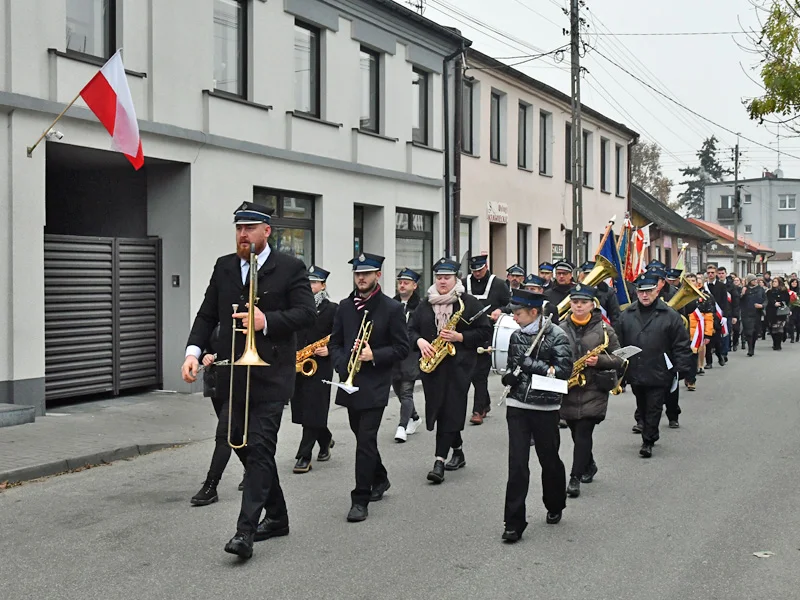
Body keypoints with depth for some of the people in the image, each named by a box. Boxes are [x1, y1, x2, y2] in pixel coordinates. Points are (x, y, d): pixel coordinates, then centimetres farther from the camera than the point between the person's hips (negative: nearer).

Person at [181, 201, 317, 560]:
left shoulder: (290, 268, -4)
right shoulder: (223, 267, 11)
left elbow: (307, 313, -11)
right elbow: (207, 314, 10)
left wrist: (267, 321, -25)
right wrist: (193, 351, -5)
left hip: (270, 378, -6)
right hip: (234, 375, 6)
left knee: (259, 448, -9)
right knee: (242, 444, 13)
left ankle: (246, 531, -7)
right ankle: (277, 516, 30)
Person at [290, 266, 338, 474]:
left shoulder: (333, 309, -1)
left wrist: (329, 350, -18)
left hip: (319, 367, -5)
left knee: (312, 412, -6)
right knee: (303, 410, 11)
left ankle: (304, 457, -3)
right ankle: (325, 439, 36)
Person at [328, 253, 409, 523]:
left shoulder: (392, 308, -6)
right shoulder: (345, 306, 8)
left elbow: (402, 348, -5)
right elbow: (335, 342, 12)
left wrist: (374, 356, -18)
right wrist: (343, 365, -5)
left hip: (375, 386, -5)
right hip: (350, 382, 5)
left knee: (365, 440, -9)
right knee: (363, 437, 17)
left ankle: (360, 500, -2)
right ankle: (379, 479, 40)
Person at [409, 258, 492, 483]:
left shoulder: (468, 303, -1)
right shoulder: (425, 303, 12)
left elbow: (485, 330, -3)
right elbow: (411, 329, 14)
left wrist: (460, 337, -15)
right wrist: (420, 341, -7)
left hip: (458, 364, -5)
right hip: (432, 364, 5)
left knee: (449, 410, -10)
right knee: (439, 409, 9)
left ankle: (439, 461, -12)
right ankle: (458, 452, 27)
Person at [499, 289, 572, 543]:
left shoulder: (556, 335, -7)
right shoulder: (516, 336, 8)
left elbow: (564, 370, -14)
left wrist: (531, 364, -17)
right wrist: (510, 376, -2)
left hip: (546, 407, -3)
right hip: (517, 406, 3)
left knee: (549, 460, 13)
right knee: (517, 464, -4)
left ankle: (555, 507, 38)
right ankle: (514, 523, 1)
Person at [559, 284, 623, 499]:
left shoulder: (603, 328, -2)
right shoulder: (561, 328, 4)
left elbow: (619, 358, 0)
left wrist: (599, 360, -17)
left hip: (593, 391, -3)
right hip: (568, 391, 3)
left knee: (583, 434, -9)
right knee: (578, 434, 15)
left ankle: (575, 478, -1)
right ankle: (589, 466, 39)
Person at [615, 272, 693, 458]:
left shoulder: (670, 316, -6)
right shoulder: (627, 315, 4)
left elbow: (681, 345, -5)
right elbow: (619, 343, 8)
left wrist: (682, 368, -10)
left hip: (659, 374, -4)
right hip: (635, 373, 4)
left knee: (654, 408, 0)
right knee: (642, 407, 17)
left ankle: (648, 441, 10)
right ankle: (650, 435, 35)